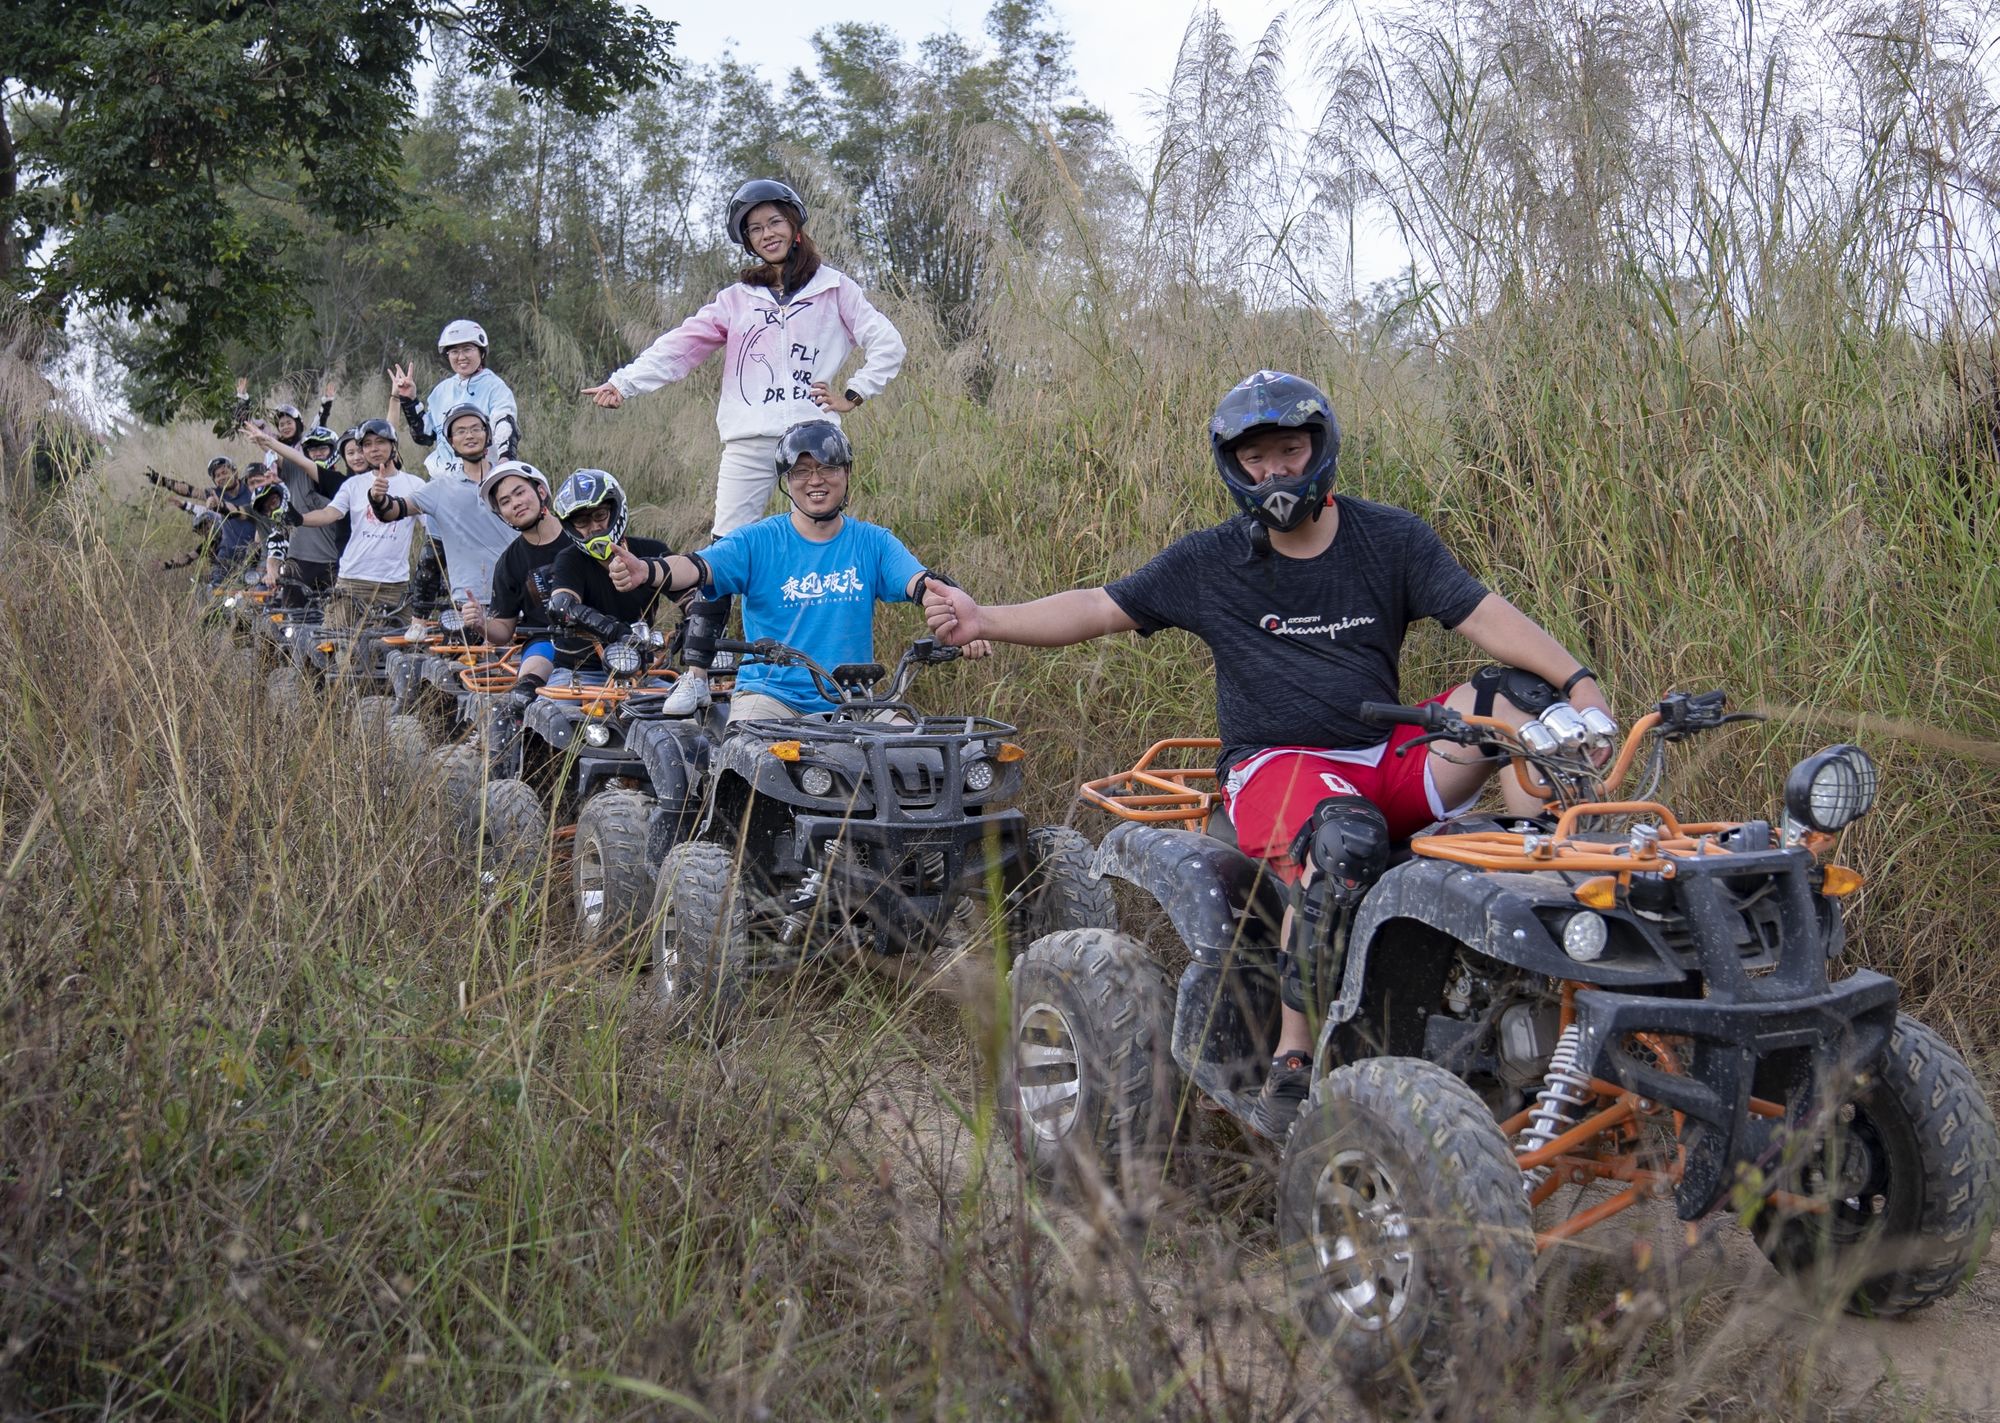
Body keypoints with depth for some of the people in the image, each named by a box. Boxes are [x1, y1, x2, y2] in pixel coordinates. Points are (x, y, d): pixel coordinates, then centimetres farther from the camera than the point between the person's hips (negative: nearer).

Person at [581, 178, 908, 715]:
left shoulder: (832, 288, 11)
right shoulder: (737, 299, 17)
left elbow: (887, 344, 8)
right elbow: (681, 346, 6)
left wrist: (852, 394, 0)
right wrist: (622, 383, -6)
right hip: (750, 441, 2)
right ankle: (696, 674, -8)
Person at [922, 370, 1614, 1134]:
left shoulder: (1389, 539, 6)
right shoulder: (1208, 562, 5)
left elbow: (1486, 615, -3)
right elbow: (1099, 608, 6)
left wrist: (1579, 683, -18)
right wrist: (985, 621, -7)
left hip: (1389, 758, 3)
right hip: (1277, 764, -3)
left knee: (1516, 692, -18)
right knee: (1346, 840, -38)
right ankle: (1292, 1058, -26)